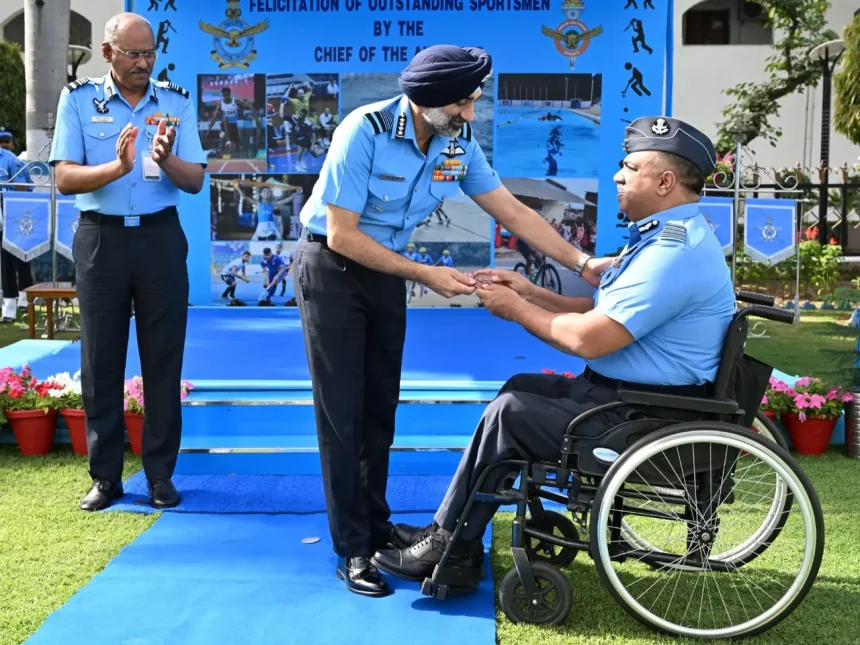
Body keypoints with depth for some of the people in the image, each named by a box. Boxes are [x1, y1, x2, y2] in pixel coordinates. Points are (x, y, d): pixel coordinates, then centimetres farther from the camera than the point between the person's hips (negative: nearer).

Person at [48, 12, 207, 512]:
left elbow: (195, 181, -2)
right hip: (101, 238, 0)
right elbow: (65, 178, -8)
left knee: (163, 358, 4)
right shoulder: (78, 99, 0)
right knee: (101, 359, 5)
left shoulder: (177, 102, 3)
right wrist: (118, 167, -25)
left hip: (160, 236, 1)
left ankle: (161, 473, 14)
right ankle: (105, 475, 16)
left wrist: (166, 160, -23)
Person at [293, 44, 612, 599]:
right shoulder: (365, 132, -26)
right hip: (332, 267, -6)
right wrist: (425, 275, -24)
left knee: (381, 406, 10)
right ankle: (352, 551, 4)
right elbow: (342, 235, -24)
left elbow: (513, 211, -3)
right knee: (342, 410, -4)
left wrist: (583, 263, -10)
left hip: (386, 269, 6)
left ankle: (377, 528, 24)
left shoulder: (459, 143, -8)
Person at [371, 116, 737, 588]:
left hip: (644, 419, -11)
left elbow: (589, 338, -26)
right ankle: (451, 530, 13)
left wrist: (517, 310, -11)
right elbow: (602, 311, 17)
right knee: (520, 388, 12)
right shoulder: (669, 234, 12)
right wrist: (532, 293, 8)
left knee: (509, 412, -13)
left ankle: (450, 551, 2)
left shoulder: (674, 252, -24)